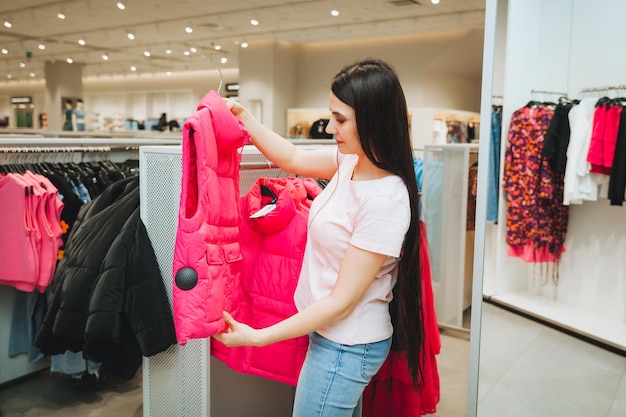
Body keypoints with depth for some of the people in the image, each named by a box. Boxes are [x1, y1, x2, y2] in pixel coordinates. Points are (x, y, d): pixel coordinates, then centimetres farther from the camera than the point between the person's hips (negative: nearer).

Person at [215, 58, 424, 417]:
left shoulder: (385, 199, -29)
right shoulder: (352, 160, -5)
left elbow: (342, 301, -25)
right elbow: (293, 159, 13)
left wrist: (257, 337, -22)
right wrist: (241, 115, 11)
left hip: (346, 346, -8)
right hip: (329, 331, 8)